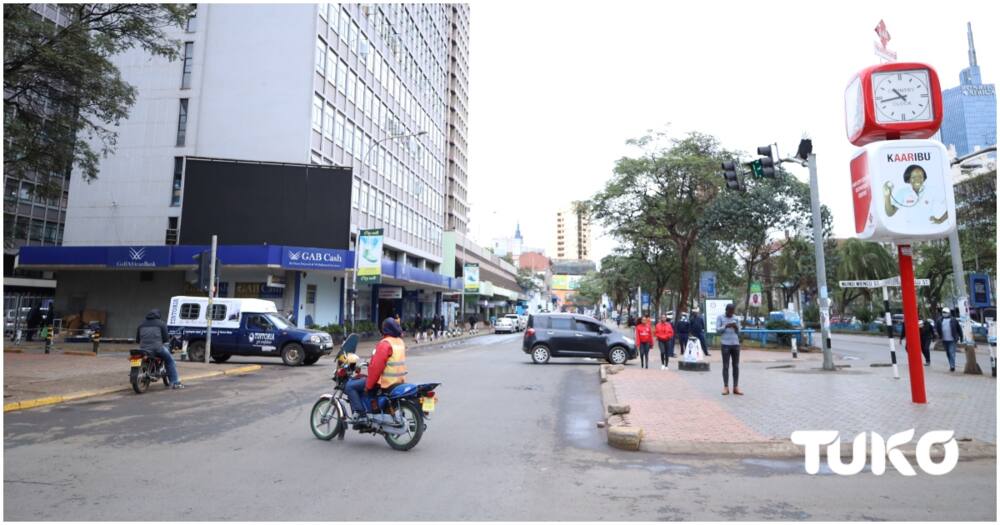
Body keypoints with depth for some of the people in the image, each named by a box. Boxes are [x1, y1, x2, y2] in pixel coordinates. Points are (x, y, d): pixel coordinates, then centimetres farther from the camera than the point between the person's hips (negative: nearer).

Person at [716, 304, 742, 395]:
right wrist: (726, 326, -18)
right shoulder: (720, 318, 4)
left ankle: (736, 387, 10)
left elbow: (739, 332, 12)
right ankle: (725, 387, 3)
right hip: (725, 344, -3)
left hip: (736, 344, 3)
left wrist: (736, 328, -9)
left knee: (736, 366, 4)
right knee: (725, 366, -2)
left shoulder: (736, 319, 12)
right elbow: (717, 329, -4)